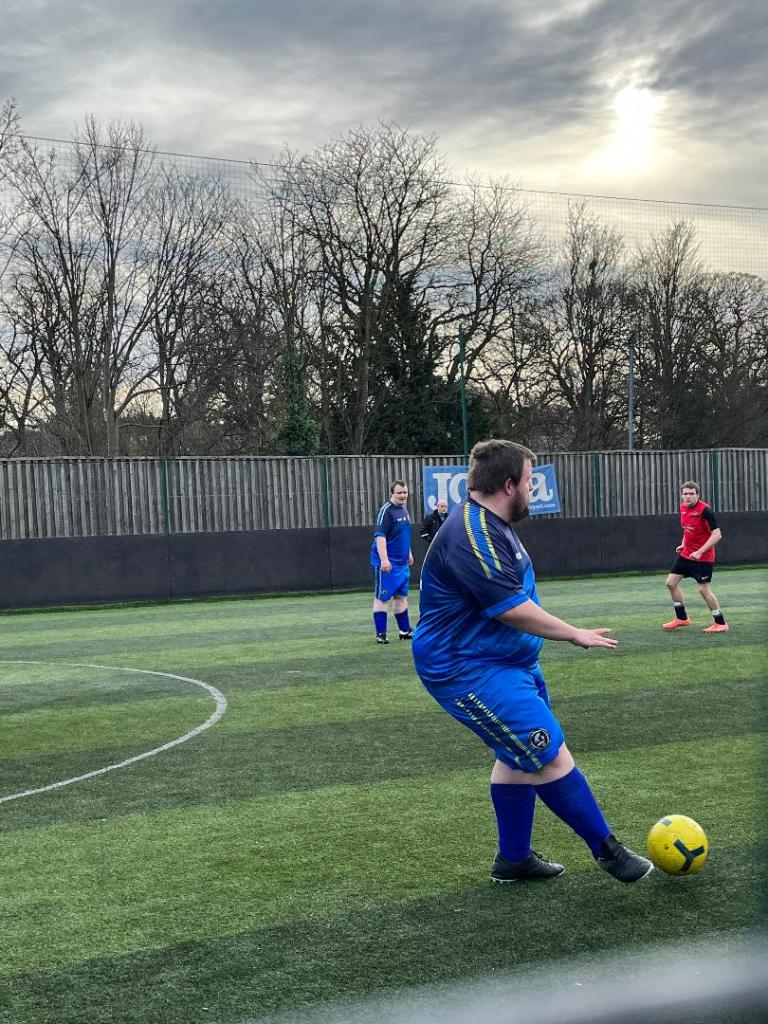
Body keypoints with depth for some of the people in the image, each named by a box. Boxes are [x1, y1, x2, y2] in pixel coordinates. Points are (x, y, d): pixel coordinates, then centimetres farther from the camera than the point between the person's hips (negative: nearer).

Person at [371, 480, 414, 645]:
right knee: (382, 597, -1)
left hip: (402, 562, 8)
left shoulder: (404, 510, 11)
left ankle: (404, 630, 24)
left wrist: (409, 553, 26)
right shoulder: (386, 511, -15)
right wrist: (384, 559, -28)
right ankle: (380, 634, 3)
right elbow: (380, 536, -22)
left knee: (401, 596, 15)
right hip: (386, 563, -8)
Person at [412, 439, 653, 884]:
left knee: (520, 756, 17)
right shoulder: (474, 538, -26)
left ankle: (514, 858, 28)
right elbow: (514, 610, -25)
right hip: (470, 671, -11)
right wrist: (576, 634, -14)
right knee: (551, 755, -9)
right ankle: (607, 850, 4)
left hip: (508, 661, 12)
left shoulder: (492, 526, 11)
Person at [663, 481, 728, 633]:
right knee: (671, 582, 6)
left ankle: (721, 623, 7)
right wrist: (683, 544, 9)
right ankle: (682, 618, 20)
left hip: (703, 557, -8)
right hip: (686, 553, 8)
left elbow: (717, 534, -23)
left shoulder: (705, 510, -20)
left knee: (704, 589, -8)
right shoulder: (682, 508, 4)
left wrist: (700, 552, -28)